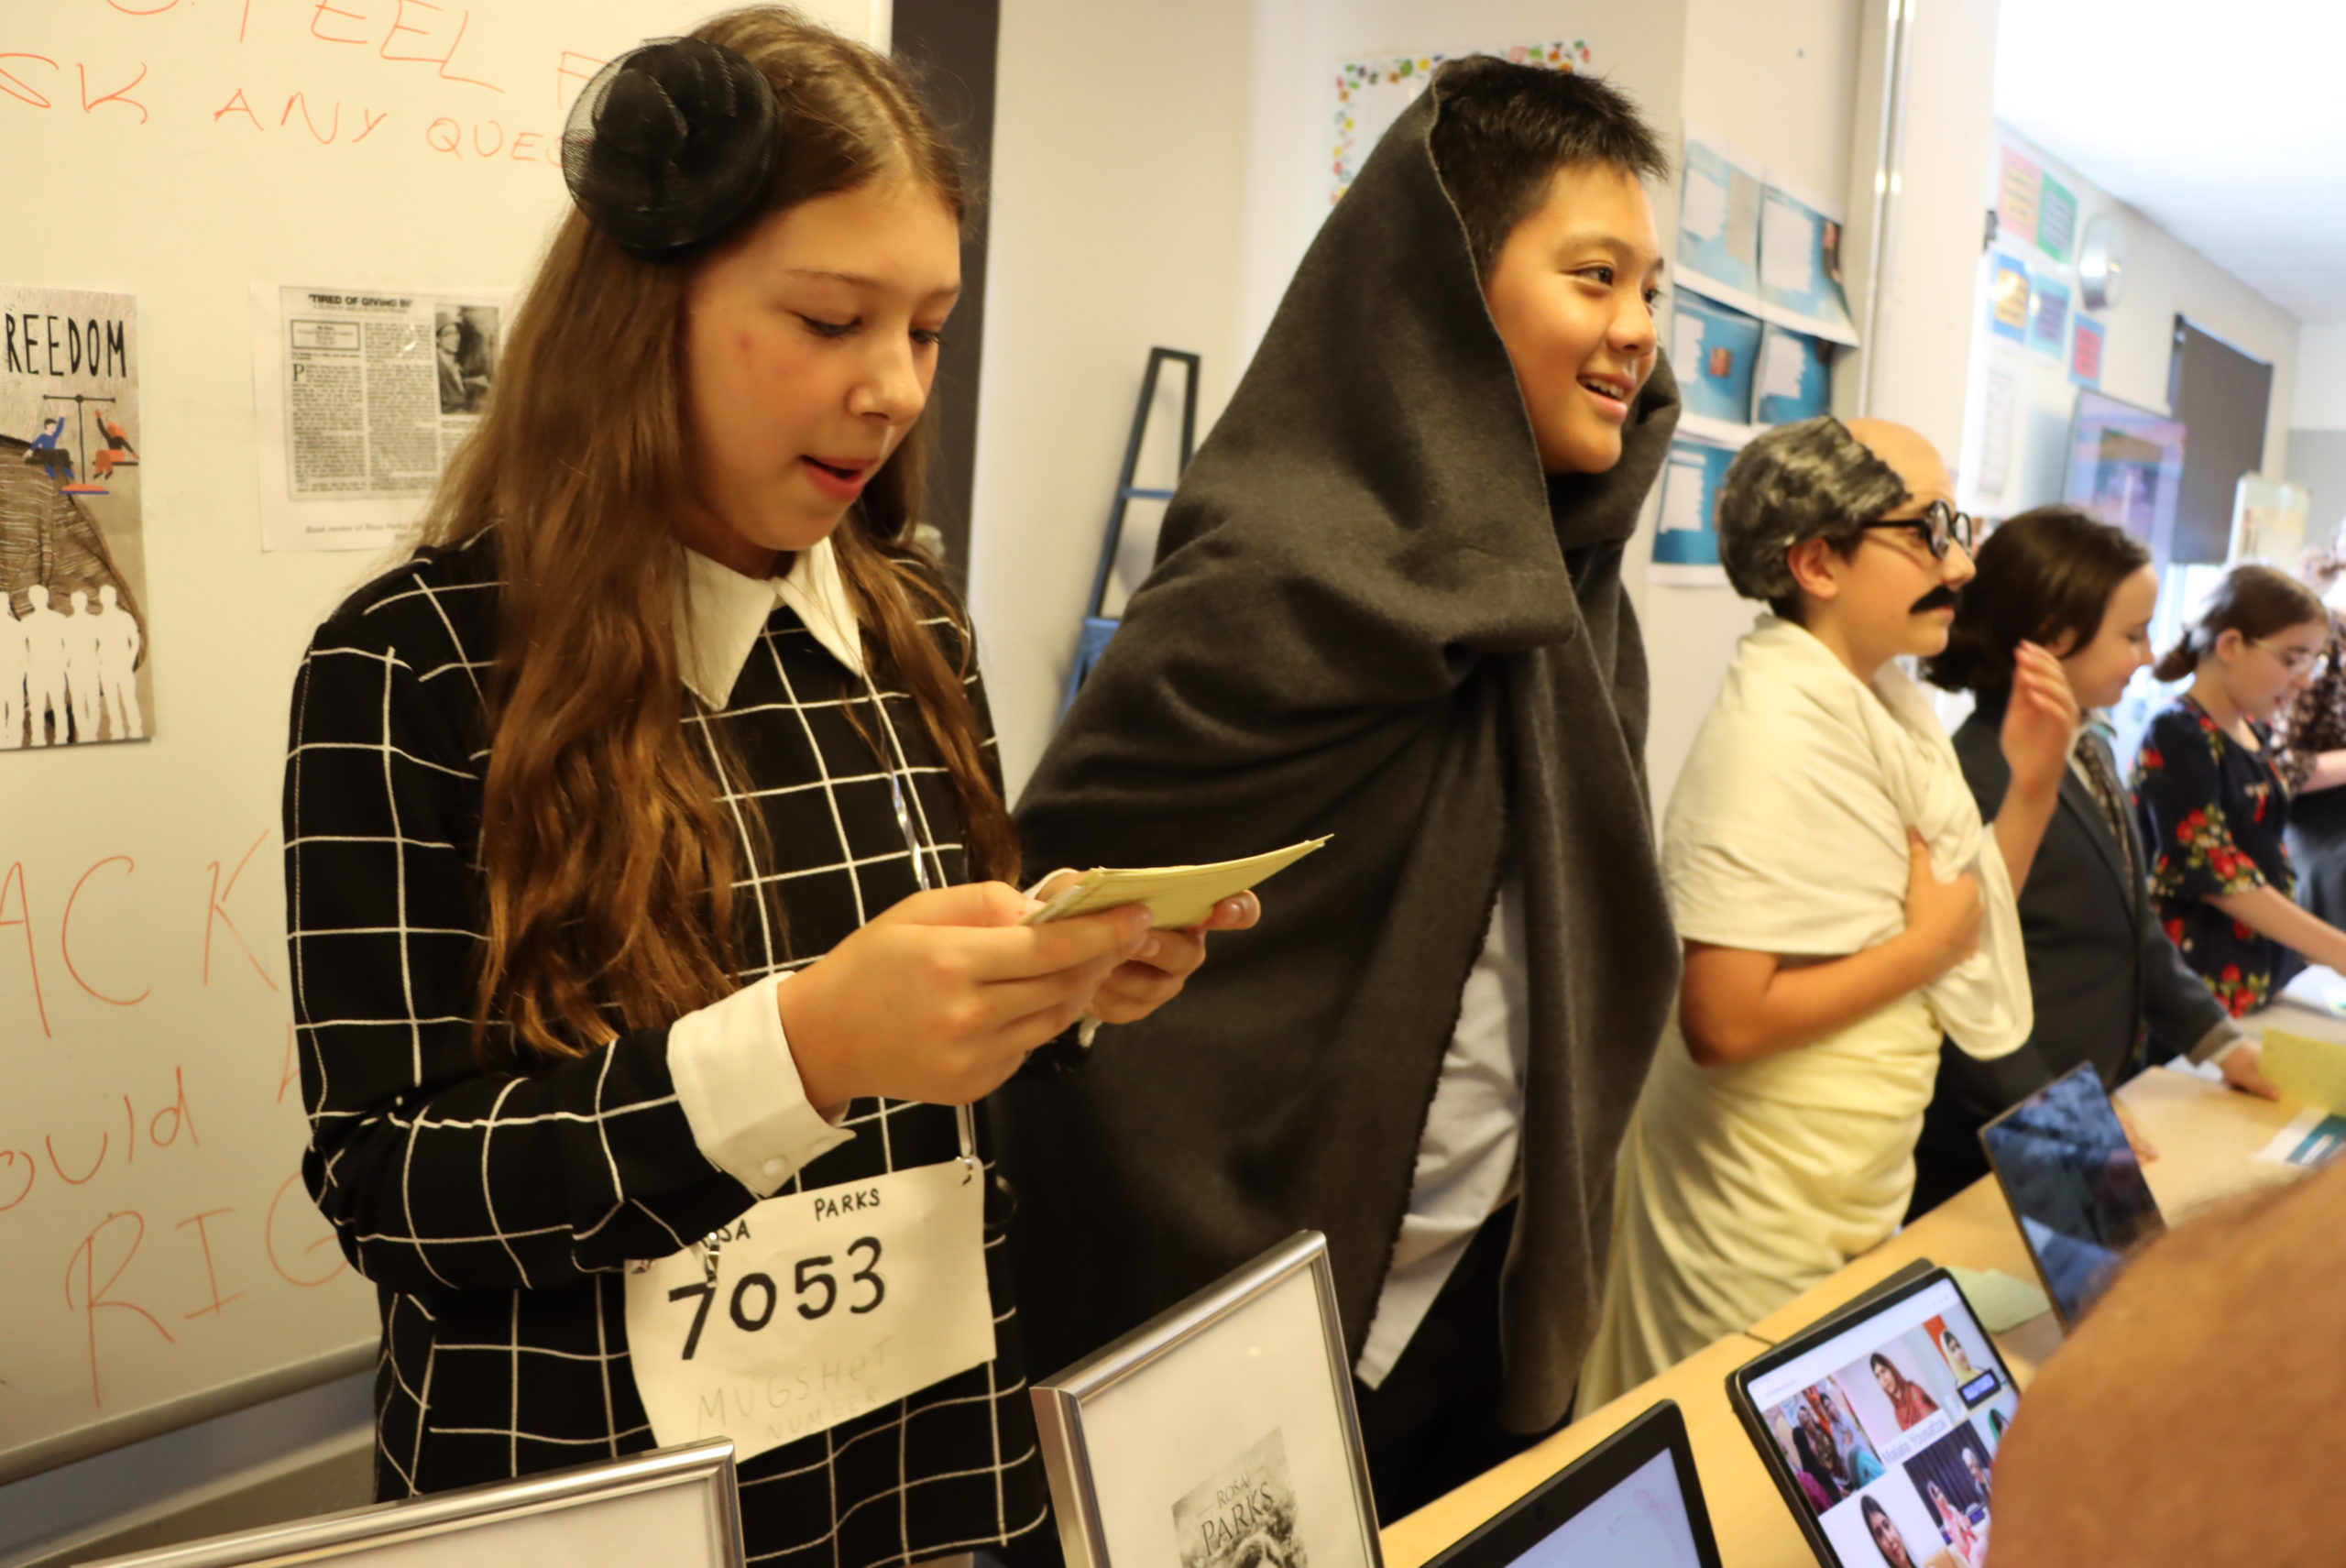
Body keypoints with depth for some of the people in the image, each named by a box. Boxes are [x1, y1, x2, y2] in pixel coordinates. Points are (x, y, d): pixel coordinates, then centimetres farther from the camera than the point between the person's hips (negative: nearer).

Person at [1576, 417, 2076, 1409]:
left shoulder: (1886, 701, 3)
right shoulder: (1779, 734, -24)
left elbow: (1971, 919, 12)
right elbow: (1722, 1023, -30)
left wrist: (2033, 781, -3)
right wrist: (1929, 943, -18)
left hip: (1860, 1199, 8)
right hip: (1762, 1228, -8)